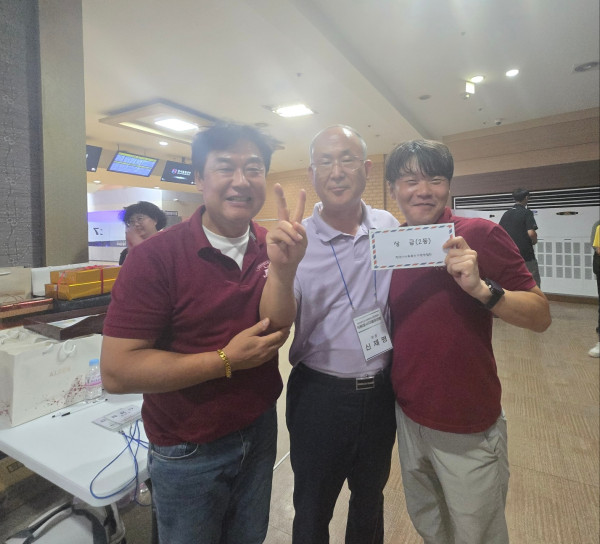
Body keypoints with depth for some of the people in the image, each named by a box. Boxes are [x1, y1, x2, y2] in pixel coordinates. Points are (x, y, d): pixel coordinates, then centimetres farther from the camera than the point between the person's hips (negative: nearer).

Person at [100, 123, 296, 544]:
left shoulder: (271, 247, -6)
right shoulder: (156, 256, -21)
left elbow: (276, 333, -9)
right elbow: (117, 371, -23)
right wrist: (227, 360, -24)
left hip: (260, 429, 5)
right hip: (188, 451, -4)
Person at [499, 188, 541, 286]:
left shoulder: (506, 214, 8)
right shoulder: (527, 212, -10)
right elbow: (531, 233, -20)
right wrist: (534, 241, 0)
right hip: (526, 256, -6)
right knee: (534, 284, 5)